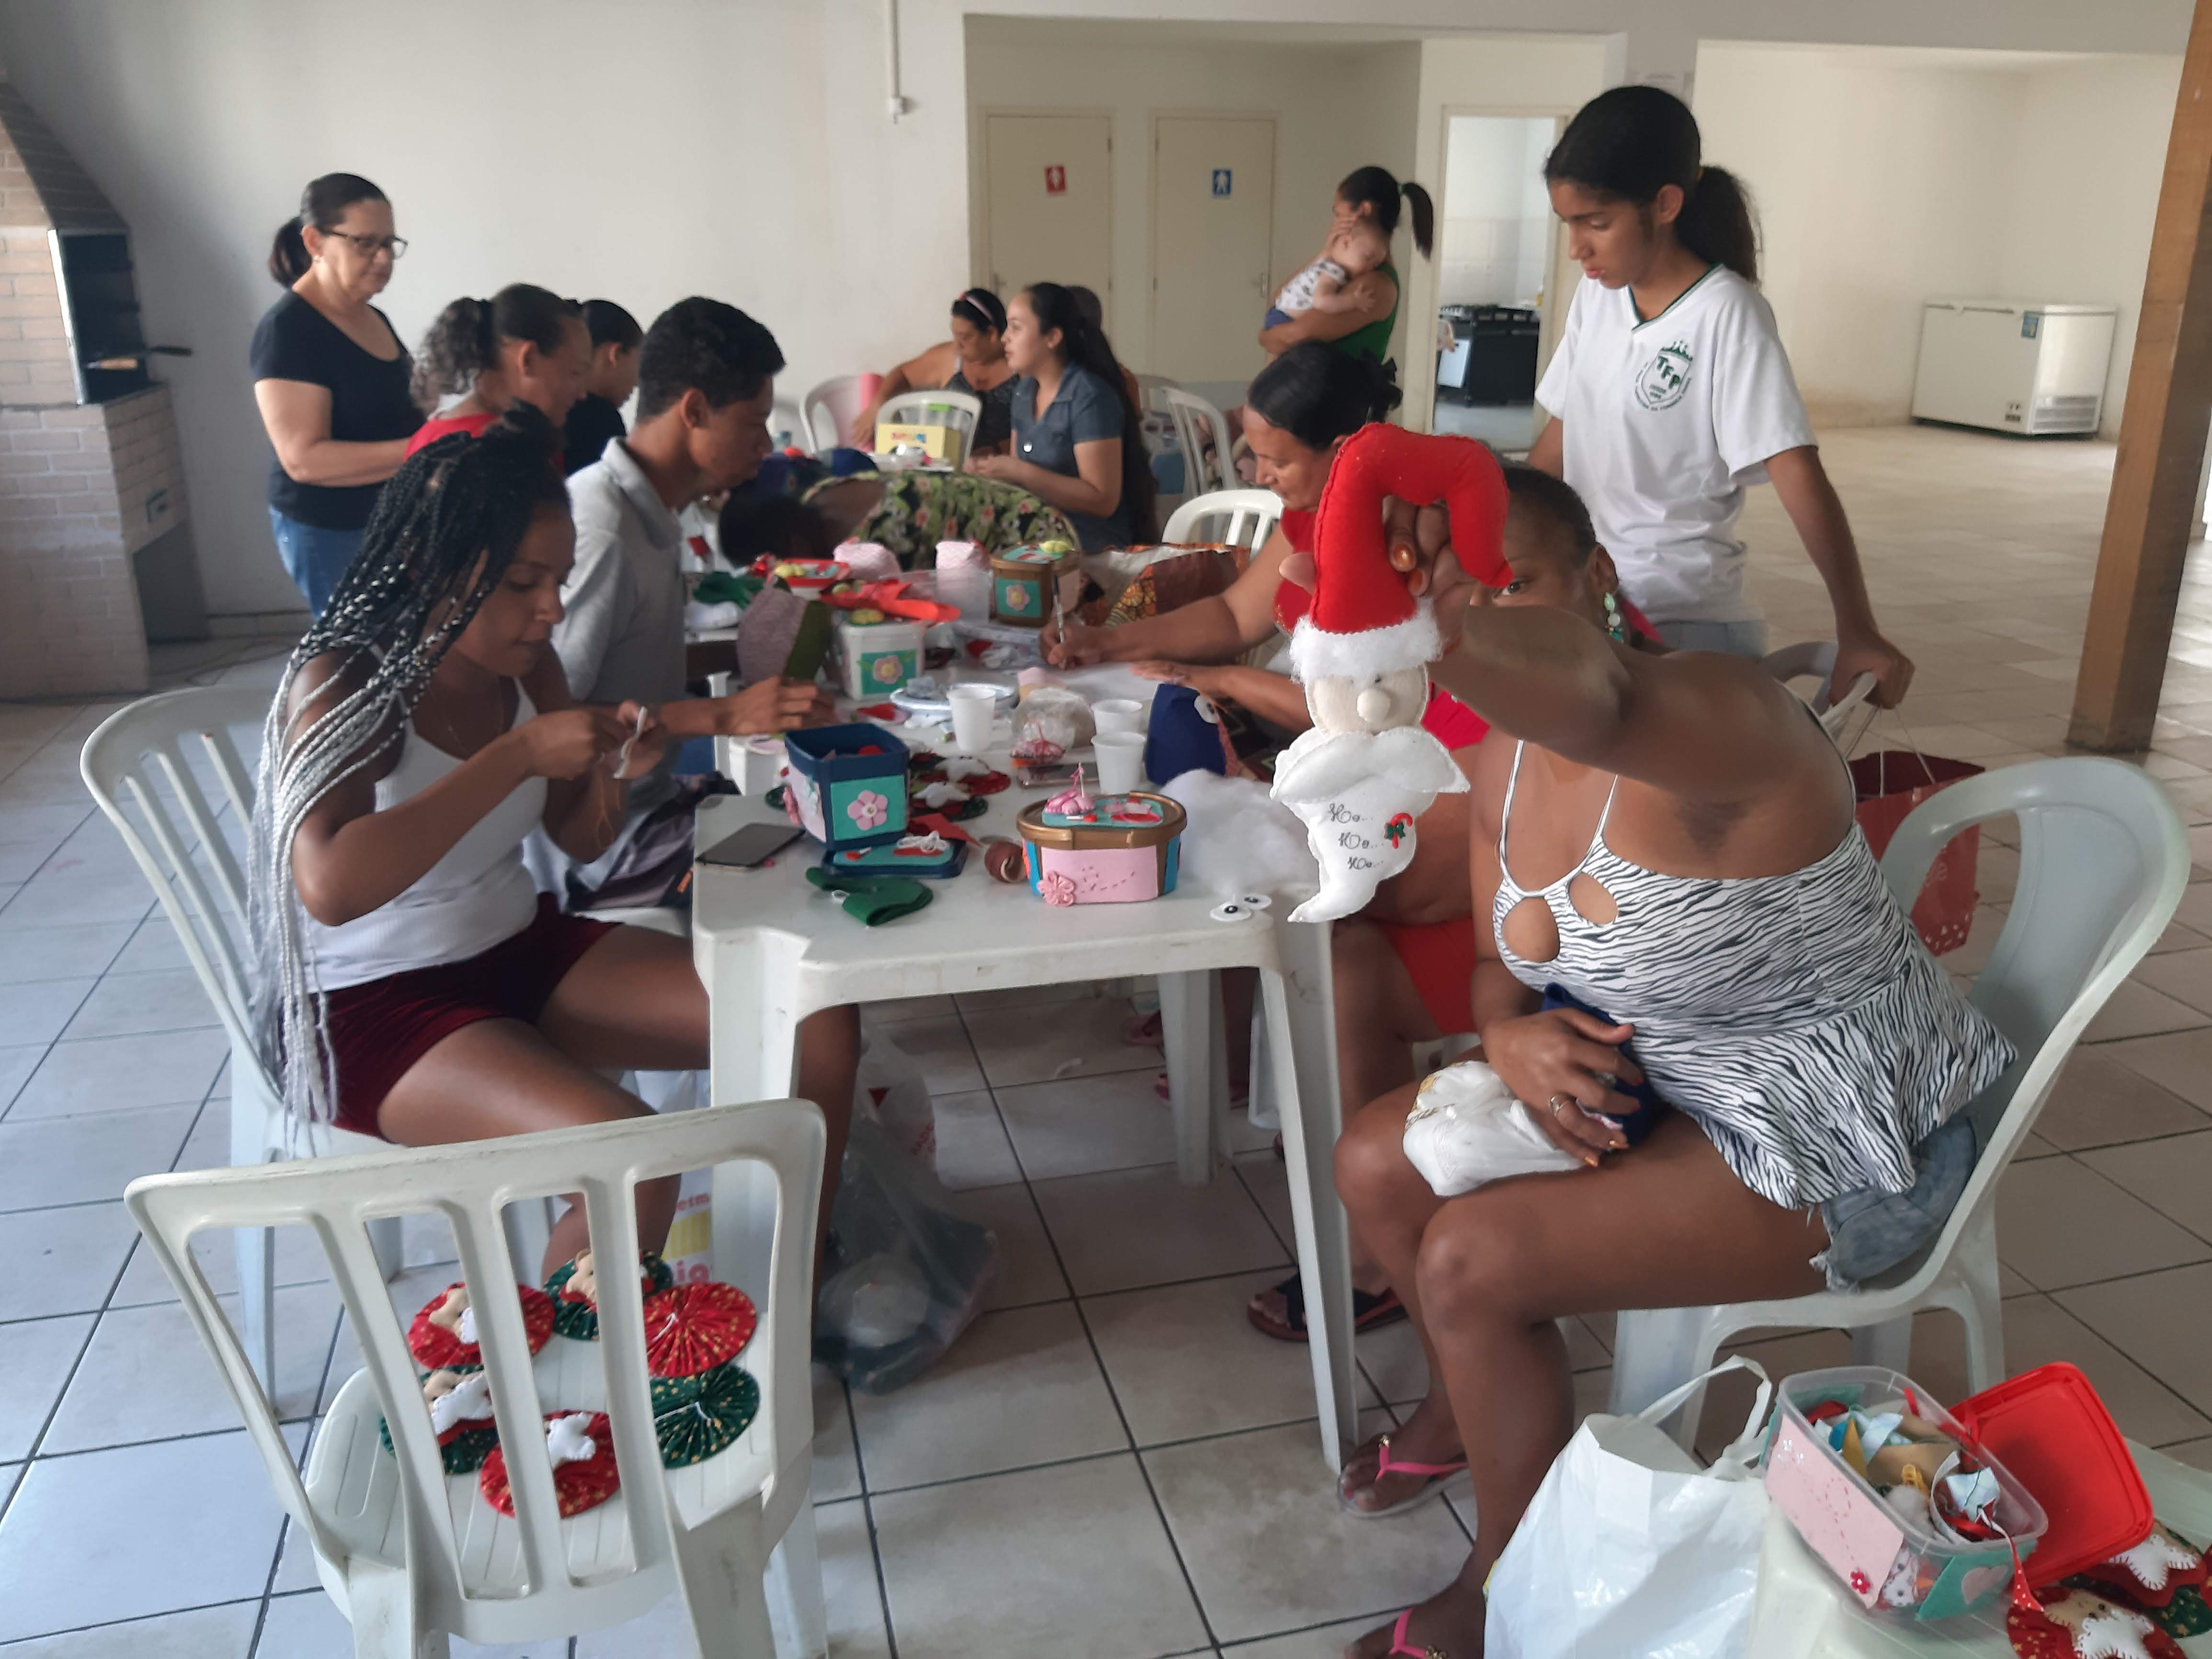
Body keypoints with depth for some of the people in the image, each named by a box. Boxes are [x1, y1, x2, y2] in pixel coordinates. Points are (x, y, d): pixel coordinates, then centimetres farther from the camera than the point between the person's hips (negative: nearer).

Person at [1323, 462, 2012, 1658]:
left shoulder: (1711, 719, -31)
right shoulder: (1508, 760, -3)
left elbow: (1594, 696, -57)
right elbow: (1499, 962, 8)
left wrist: (1450, 638, -77)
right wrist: (1509, 1033, -16)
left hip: (1835, 1147, -8)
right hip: (1650, 1073, 8)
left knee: (1472, 1261, -19)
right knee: (1373, 1165, 4)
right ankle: (1467, 1405, 35)